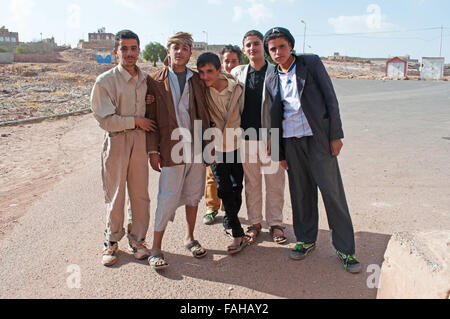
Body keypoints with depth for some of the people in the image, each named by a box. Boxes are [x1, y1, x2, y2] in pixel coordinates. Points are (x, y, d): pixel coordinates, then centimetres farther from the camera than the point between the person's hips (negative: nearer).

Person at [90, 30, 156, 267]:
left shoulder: (146, 80, 9)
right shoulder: (105, 81, -6)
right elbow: (105, 120, -11)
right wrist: (135, 121, -10)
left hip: (140, 140, 4)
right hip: (116, 141, -3)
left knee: (140, 194, 8)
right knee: (115, 195, 5)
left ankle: (136, 239, 25)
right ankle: (112, 242, 23)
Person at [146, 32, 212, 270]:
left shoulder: (197, 80, 11)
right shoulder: (155, 81, 1)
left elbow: (204, 114, 12)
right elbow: (151, 117, -1)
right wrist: (153, 150, -6)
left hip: (197, 147, 4)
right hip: (171, 148, -3)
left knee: (193, 195, 12)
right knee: (167, 199, -3)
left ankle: (189, 238, 30)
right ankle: (156, 249, 10)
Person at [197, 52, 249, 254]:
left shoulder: (236, 88, -8)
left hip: (236, 146, 1)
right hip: (215, 148, -1)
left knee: (237, 187, 9)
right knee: (225, 189, -4)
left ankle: (230, 220, 34)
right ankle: (238, 235, 2)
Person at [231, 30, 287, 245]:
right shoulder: (237, 73, 10)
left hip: (271, 138, -2)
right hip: (247, 137, 2)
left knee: (274, 183, 4)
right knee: (251, 183, 10)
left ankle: (275, 223, 19)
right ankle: (255, 222, 24)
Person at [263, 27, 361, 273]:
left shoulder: (311, 63, 1)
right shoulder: (271, 80, 10)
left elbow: (330, 98, -2)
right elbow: (275, 118, 12)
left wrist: (335, 135, -8)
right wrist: (279, 153, 9)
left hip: (318, 138, -3)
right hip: (291, 142, 3)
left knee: (333, 192, -2)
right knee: (300, 194, 9)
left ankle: (345, 249, 11)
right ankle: (306, 240, 27)